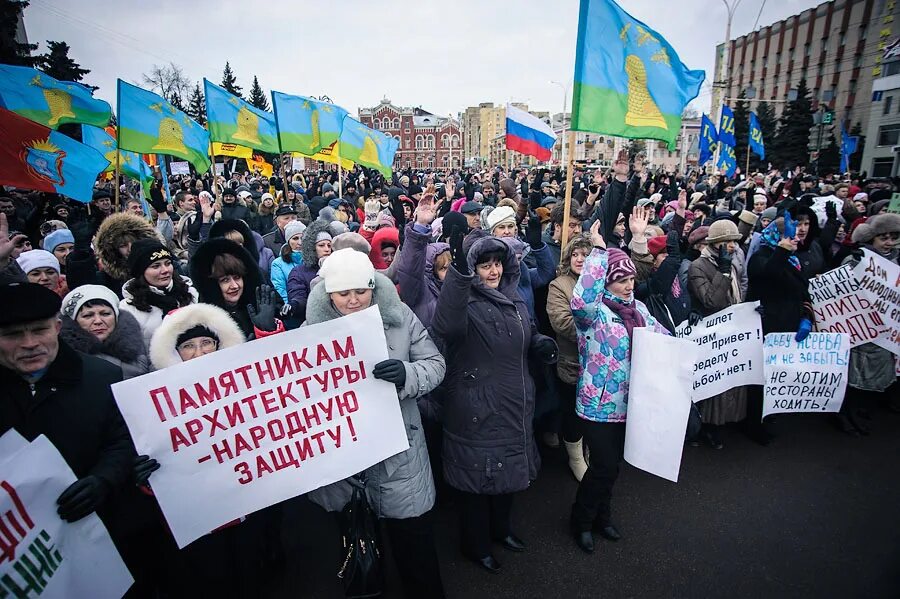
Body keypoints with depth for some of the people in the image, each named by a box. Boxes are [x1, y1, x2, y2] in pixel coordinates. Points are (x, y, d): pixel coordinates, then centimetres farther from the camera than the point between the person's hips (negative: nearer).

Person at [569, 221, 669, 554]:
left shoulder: (637, 308, 6)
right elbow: (581, 300, -40)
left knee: (612, 464, 20)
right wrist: (599, 250, -35)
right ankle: (582, 521, 26)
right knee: (604, 466, 1)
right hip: (598, 403, -7)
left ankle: (602, 516, 42)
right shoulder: (593, 311, -16)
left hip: (628, 402, 7)